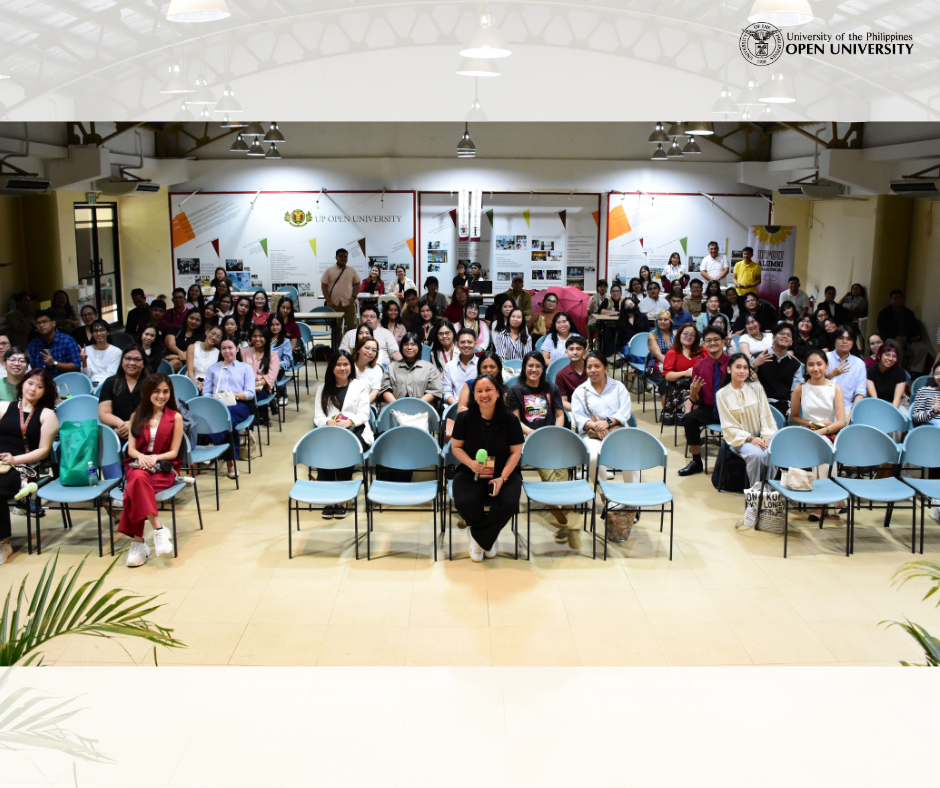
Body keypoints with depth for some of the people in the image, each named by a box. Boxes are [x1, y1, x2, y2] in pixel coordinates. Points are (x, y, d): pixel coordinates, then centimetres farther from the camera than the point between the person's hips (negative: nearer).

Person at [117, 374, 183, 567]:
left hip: (164, 468, -2)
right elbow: (131, 449, 9)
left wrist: (155, 458, -17)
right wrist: (141, 456, -15)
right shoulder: (137, 416, 15)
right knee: (139, 478, -38)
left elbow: (174, 452, 3)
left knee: (135, 489, -35)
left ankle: (138, 541, -34)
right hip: (138, 464, 2)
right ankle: (158, 529, -40)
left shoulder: (175, 417, 6)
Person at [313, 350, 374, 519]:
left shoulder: (360, 385, 16)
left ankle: (342, 499, -27)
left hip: (355, 430, -2)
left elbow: (363, 414, 4)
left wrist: (349, 421, -18)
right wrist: (329, 422, -14)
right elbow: (318, 417, 10)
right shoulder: (323, 389, 22)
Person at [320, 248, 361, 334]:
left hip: (348, 302, 1)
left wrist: (354, 297, -3)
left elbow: (357, 284, 12)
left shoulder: (351, 271, 7)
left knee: (352, 325, 0)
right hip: (334, 303, -1)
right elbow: (324, 286, 2)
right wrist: (328, 301, -7)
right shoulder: (329, 271, 3)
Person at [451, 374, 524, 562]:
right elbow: (456, 447, 3)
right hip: (470, 473, 0)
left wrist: (502, 478, -16)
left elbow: (516, 452, -3)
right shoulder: (465, 418, -5)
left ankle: (477, 536, 0)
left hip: (505, 473, 0)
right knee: (464, 502, -29)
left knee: (509, 504, -30)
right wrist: (471, 463, -18)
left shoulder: (510, 420, -7)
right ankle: (488, 538, 4)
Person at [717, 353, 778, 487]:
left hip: (760, 436, 2)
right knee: (756, 454, -33)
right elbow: (728, 426, -4)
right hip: (739, 439, -2)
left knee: (773, 452, -31)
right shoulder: (722, 394, -1)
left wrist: (766, 436, -12)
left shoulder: (757, 388, 7)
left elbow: (766, 415, 5)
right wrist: (750, 438, -16)